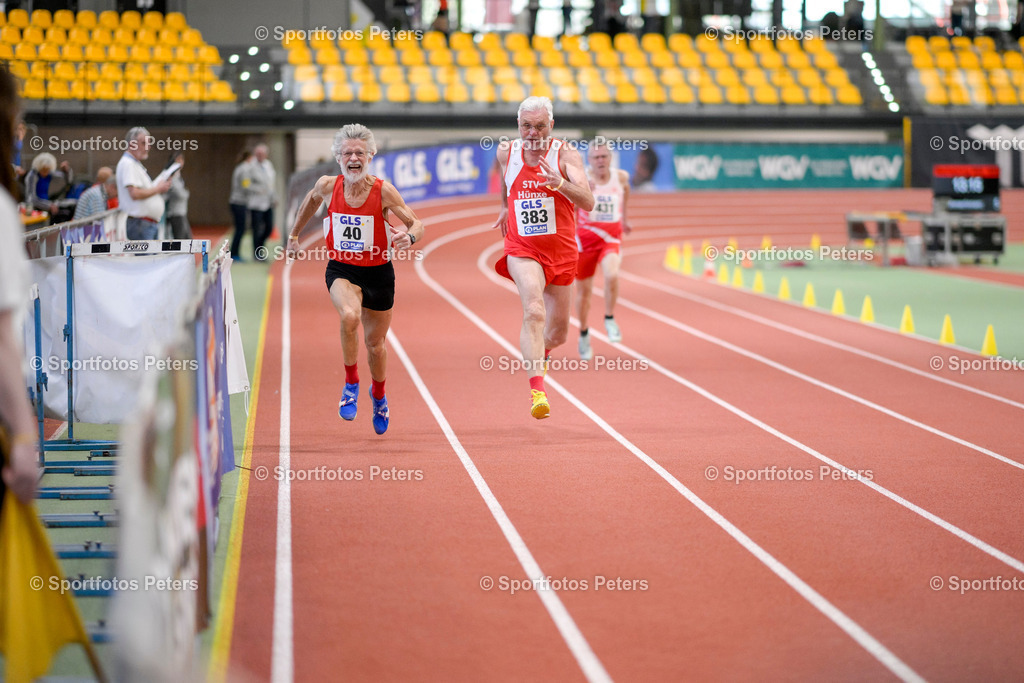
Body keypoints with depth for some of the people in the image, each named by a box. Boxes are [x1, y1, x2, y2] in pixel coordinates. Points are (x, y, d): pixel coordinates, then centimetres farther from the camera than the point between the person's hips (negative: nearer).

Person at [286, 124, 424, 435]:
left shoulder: (383, 191, -16)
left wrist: (409, 237, -35)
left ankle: (378, 394, 46)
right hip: (341, 269, 0)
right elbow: (311, 201, 15)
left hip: (378, 272, 0)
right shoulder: (328, 185, -9)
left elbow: (417, 224, -11)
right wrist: (294, 234, 24)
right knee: (350, 316, -33)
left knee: (375, 343, 13)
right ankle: (351, 383, -11)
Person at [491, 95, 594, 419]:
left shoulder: (565, 154, -9)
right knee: (534, 312, -28)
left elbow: (588, 202, -20)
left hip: (561, 253, 1)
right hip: (522, 250, -1)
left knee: (557, 333, 14)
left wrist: (559, 183, -36)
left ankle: (540, 353, 51)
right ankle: (537, 392, -35)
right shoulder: (506, 152, 0)